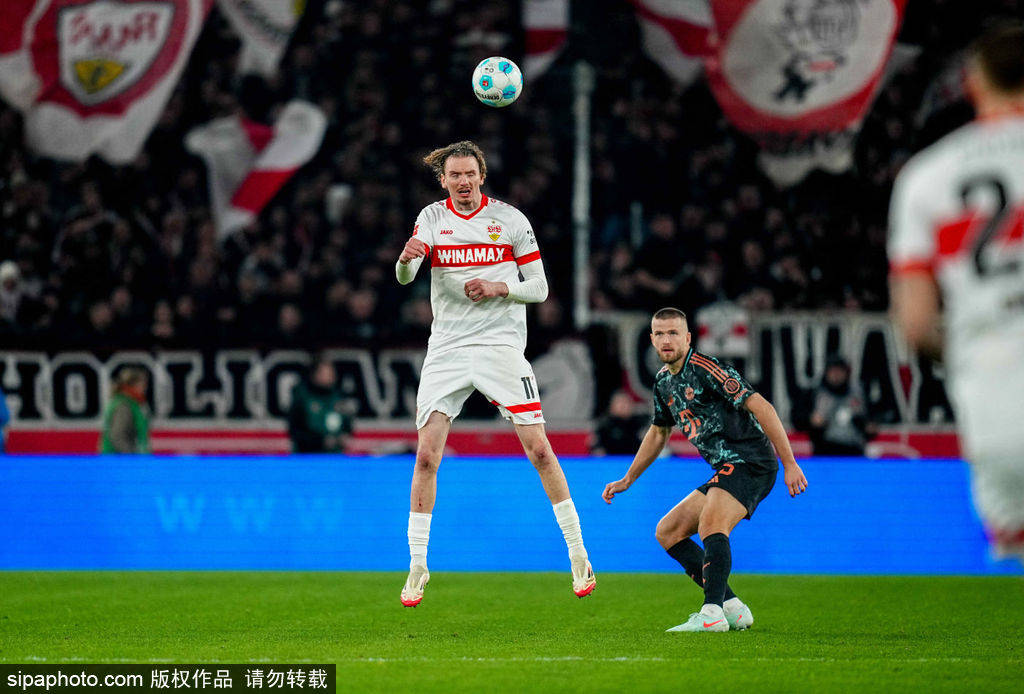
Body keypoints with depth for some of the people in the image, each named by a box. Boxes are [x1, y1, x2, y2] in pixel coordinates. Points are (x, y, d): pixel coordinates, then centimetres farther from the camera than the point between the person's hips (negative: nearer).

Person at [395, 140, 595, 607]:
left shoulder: (511, 219, 3)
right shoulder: (432, 219, 5)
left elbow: (539, 288, 6)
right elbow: (404, 277, -8)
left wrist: (500, 288, -13)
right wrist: (407, 258, -32)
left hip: (501, 345, -1)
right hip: (447, 349, 1)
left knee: (539, 449, -9)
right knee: (426, 454, -7)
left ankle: (578, 555, 2)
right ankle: (417, 567, 4)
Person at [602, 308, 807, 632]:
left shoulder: (705, 368, -13)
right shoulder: (664, 380, 15)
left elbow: (761, 407, -18)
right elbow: (658, 432, 33)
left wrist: (790, 464, -22)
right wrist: (628, 480, 36)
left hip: (749, 462, -10)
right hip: (726, 471, 10)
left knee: (710, 523, -33)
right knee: (667, 532, 9)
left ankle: (712, 614, -44)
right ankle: (732, 607, 2)